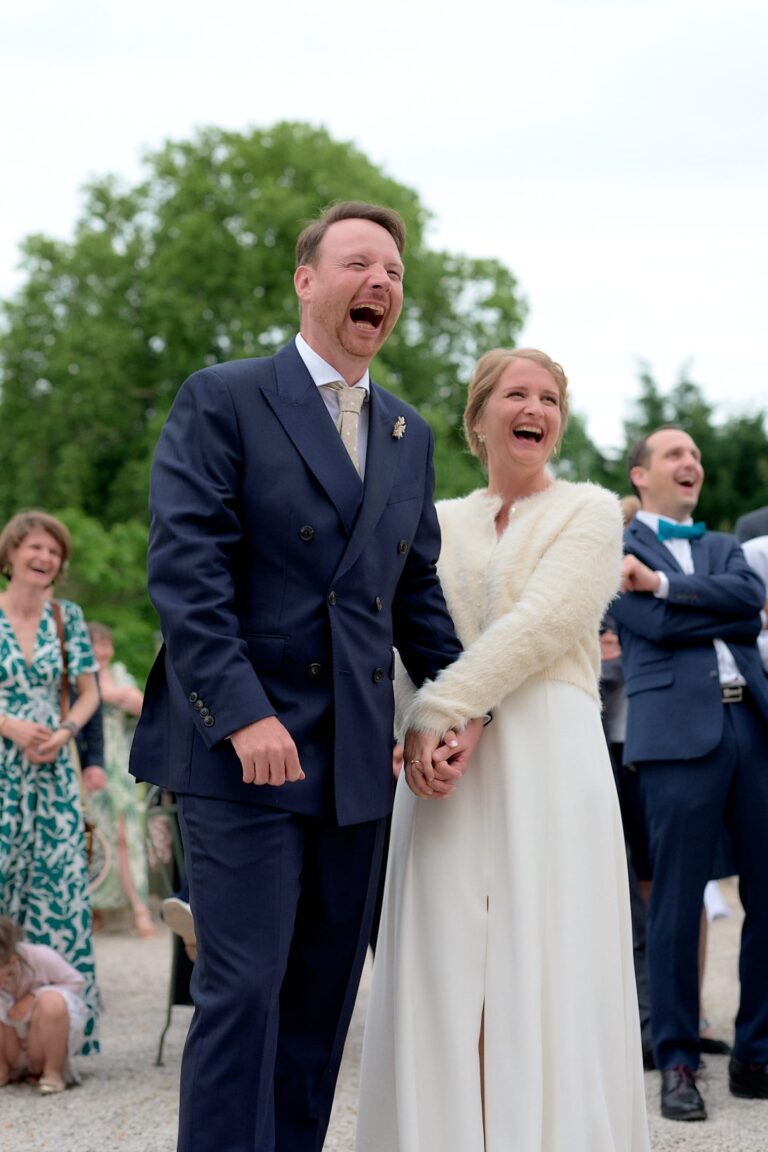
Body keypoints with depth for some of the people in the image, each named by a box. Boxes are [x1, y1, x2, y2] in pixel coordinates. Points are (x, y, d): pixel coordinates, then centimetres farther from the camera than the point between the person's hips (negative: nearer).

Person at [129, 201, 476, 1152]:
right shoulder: (223, 400, -1)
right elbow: (184, 568, -11)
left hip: (358, 756, 6)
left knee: (324, 997, 9)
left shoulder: (408, 437, 17)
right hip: (243, 748, -6)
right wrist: (244, 715, -20)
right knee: (243, 989, -9)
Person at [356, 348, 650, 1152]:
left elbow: (541, 624, -8)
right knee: (445, 973, 0)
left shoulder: (590, 512, 6)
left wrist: (440, 710, -14)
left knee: (546, 970, -6)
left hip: (549, 758, -3)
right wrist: (421, 730, -11)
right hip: (445, 765, 3)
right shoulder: (439, 523, 17)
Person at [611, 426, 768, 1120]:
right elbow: (657, 625, -9)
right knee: (678, 902, -3)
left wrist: (662, 583, -7)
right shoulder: (616, 551, 7)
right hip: (679, 732, -5)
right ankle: (678, 1064, 5)